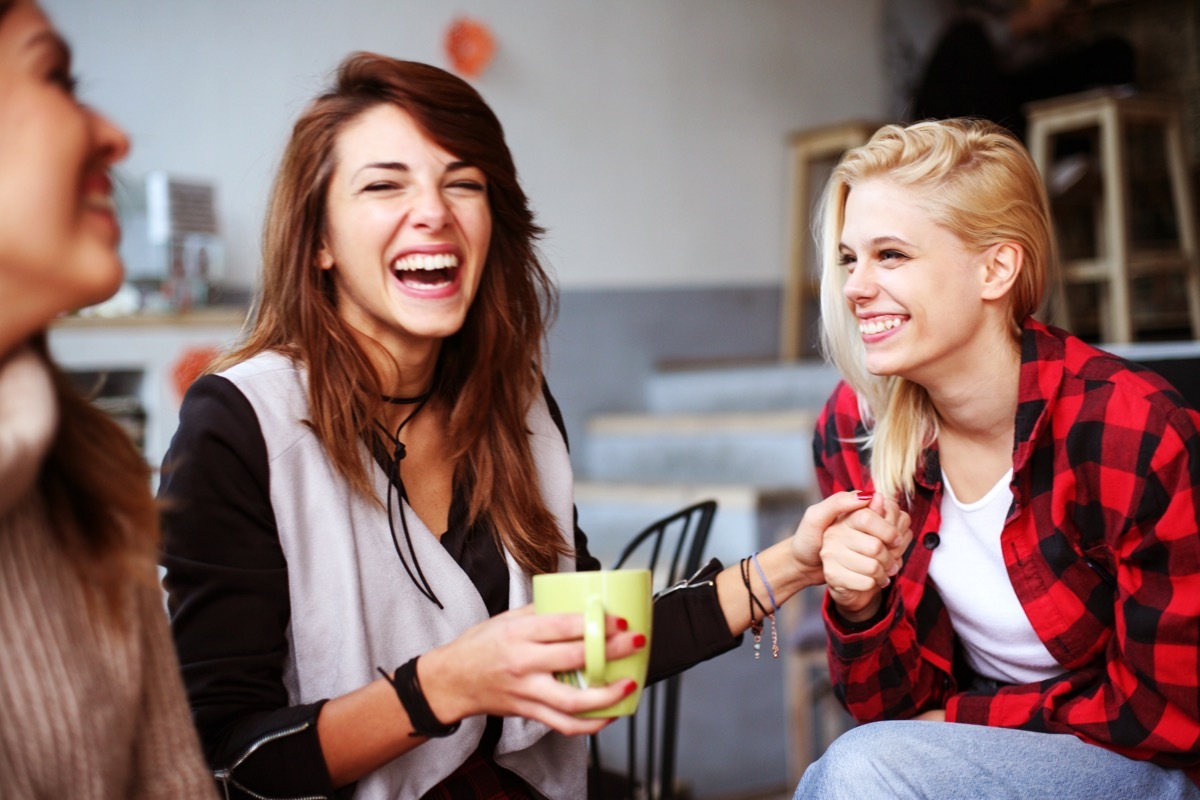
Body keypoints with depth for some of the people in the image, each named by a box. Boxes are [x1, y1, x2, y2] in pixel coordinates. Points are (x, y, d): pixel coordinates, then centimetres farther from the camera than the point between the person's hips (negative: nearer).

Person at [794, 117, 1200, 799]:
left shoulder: (1134, 430, -23)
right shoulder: (850, 429, -9)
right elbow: (893, 708, -3)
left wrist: (957, 717, -9)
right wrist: (857, 607, -22)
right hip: (978, 744, 4)